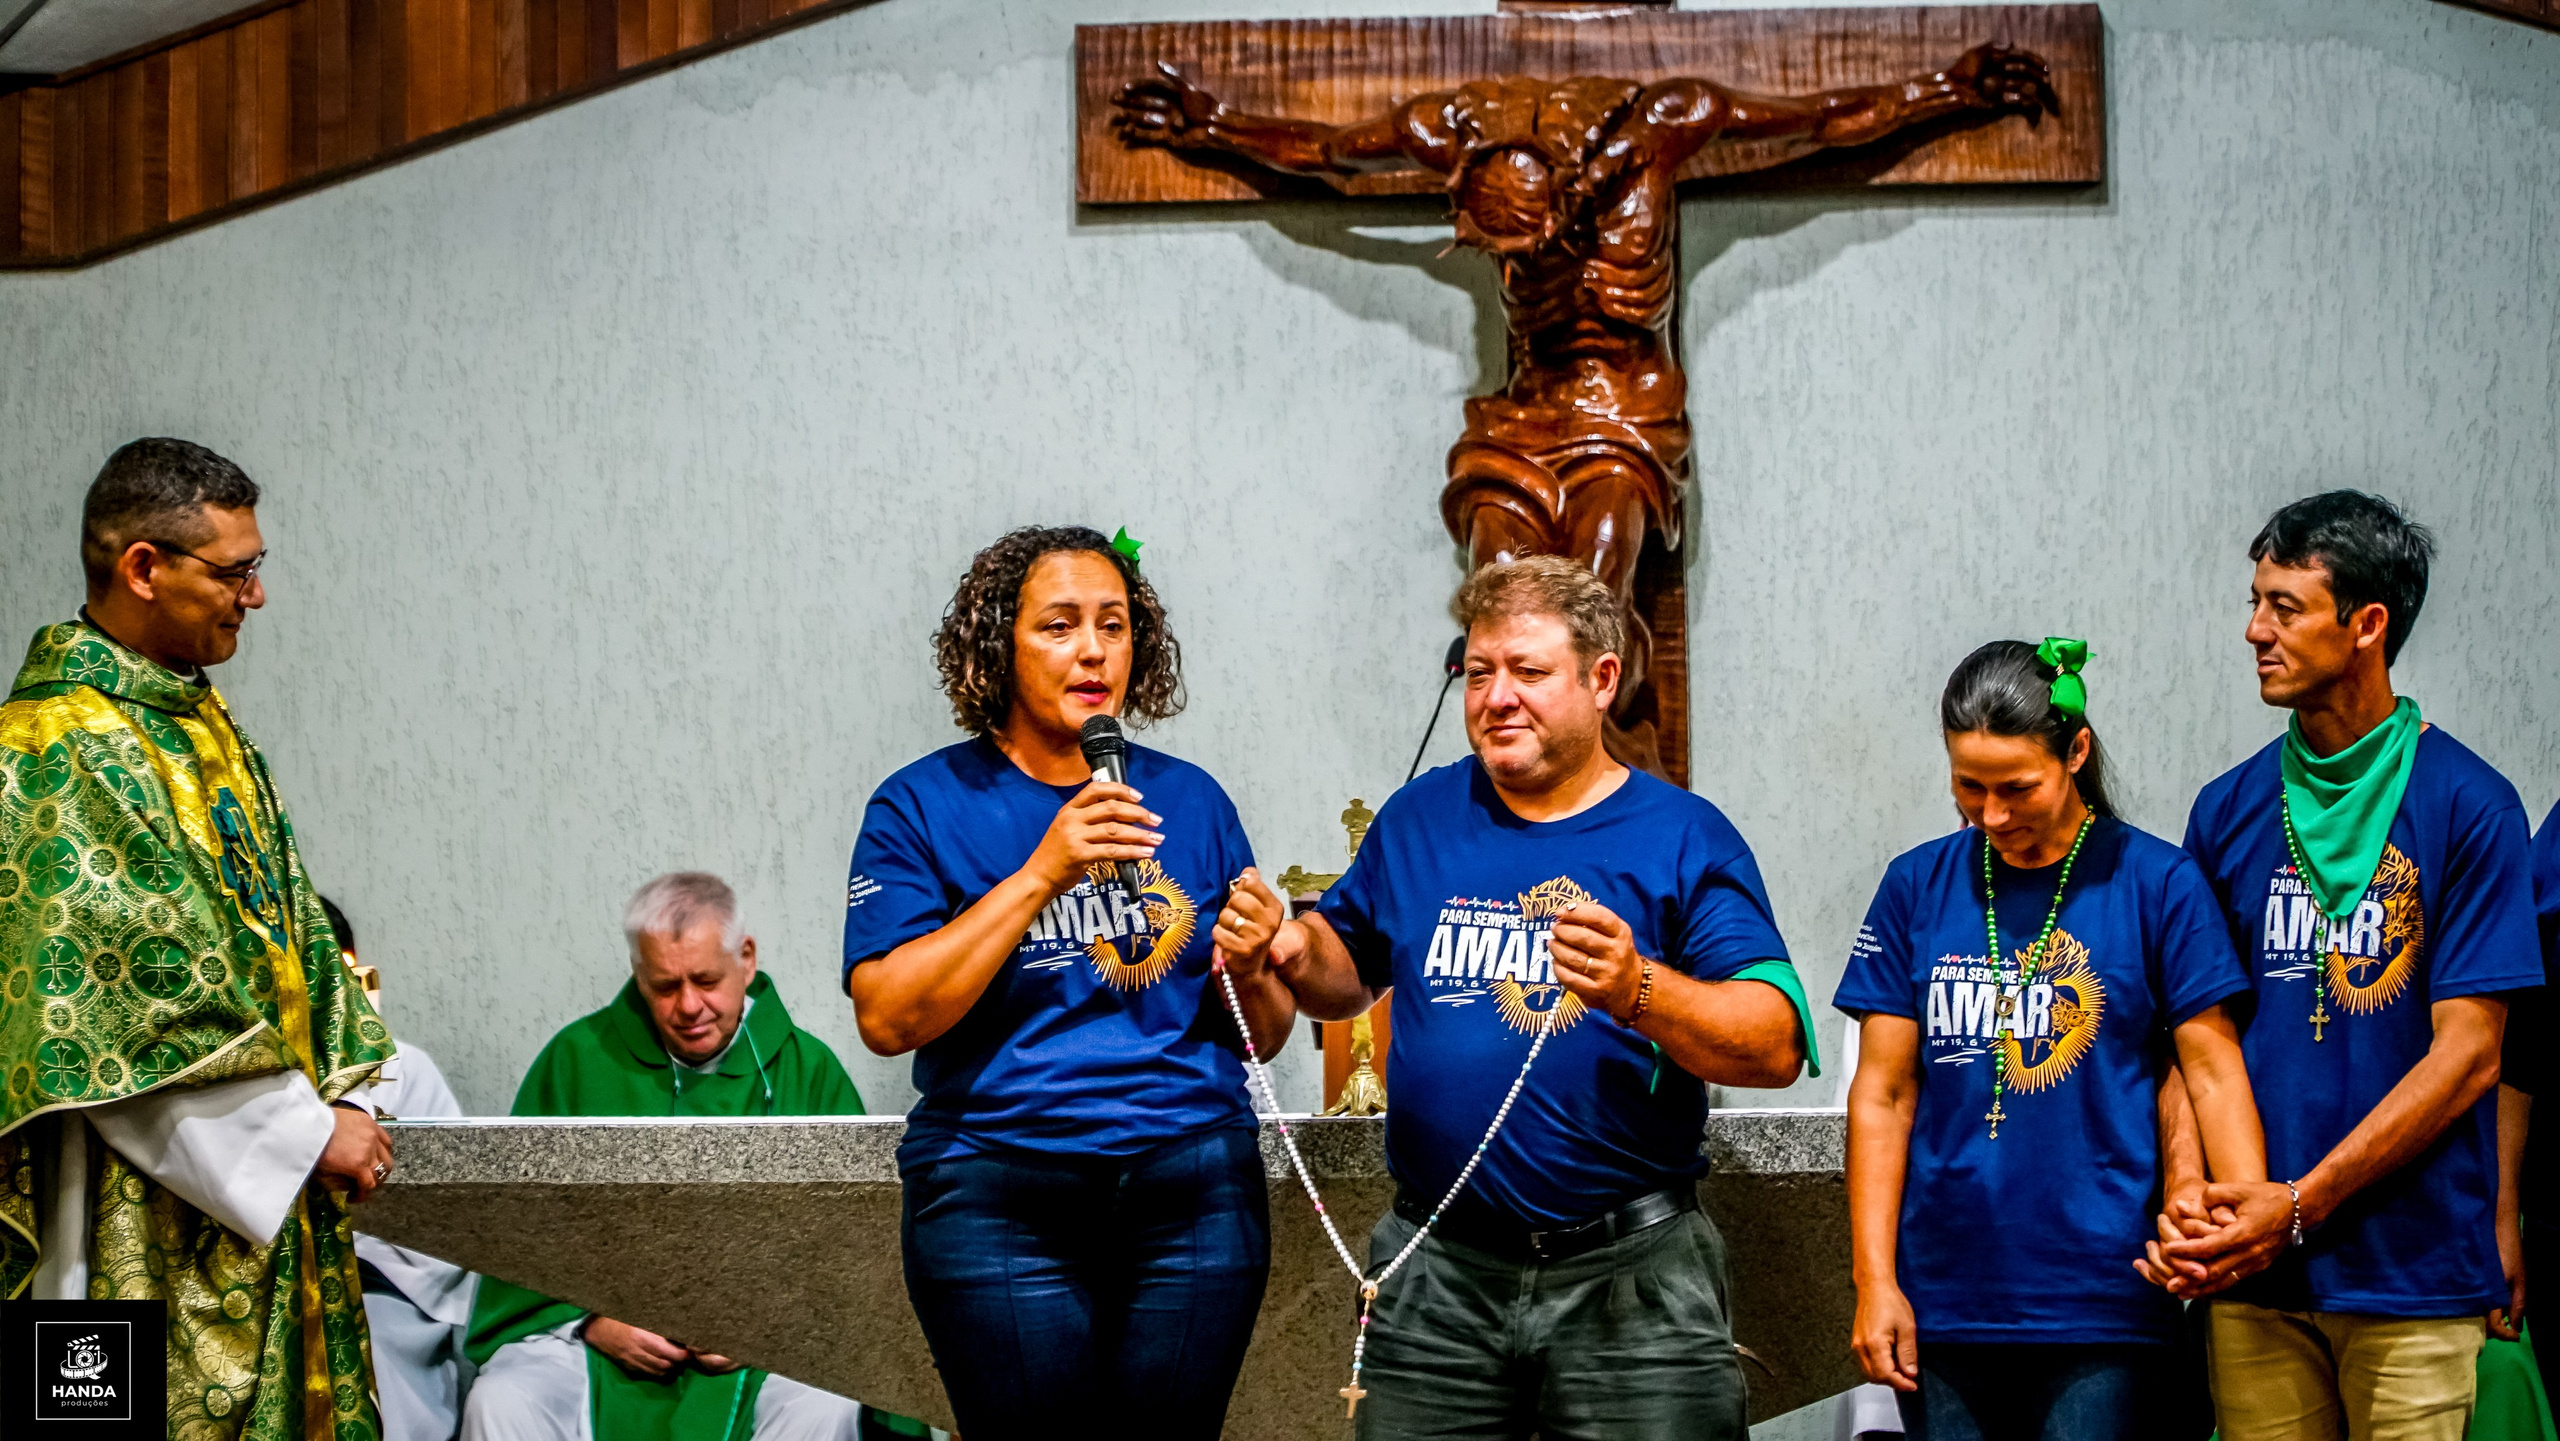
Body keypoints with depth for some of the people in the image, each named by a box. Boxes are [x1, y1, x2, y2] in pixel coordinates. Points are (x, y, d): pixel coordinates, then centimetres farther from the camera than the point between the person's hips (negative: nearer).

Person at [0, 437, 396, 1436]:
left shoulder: (202, 726, 14)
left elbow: (280, 930, 17)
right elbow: (147, 995, -20)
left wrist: (341, 1097, 3)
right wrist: (308, 1132, -16)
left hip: (258, 1182, 9)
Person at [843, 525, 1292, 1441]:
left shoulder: (1191, 801, 11)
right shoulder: (923, 807, 1)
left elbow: (1263, 1036, 16)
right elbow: (887, 1019, -12)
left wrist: (1250, 970, -7)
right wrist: (1043, 873, -16)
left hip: (1194, 1188, 3)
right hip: (997, 1195, -3)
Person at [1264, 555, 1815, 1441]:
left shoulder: (1684, 838, -2)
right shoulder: (1419, 819, 10)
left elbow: (1777, 1048, -11)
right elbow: (1351, 969, 24)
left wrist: (1640, 992, -28)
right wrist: (1298, 951, 1)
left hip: (1632, 1278, -3)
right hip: (1437, 1272, 3)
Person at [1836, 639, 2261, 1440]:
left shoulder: (2156, 883, 0)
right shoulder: (1918, 887, 7)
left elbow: (2213, 1072, -2)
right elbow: (1883, 1095, 6)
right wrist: (1874, 1282, 0)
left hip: (2104, 1313, -2)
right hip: (1946, 1306, 3)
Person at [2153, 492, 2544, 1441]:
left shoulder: (2468, 805, -4)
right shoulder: (2229, 810, 9)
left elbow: (2466, 1053, -8)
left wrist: (2299, 1204, -14)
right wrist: (2190, 1202, -9)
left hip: (2414, 1275, -3)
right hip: (2253, 1273, 3)